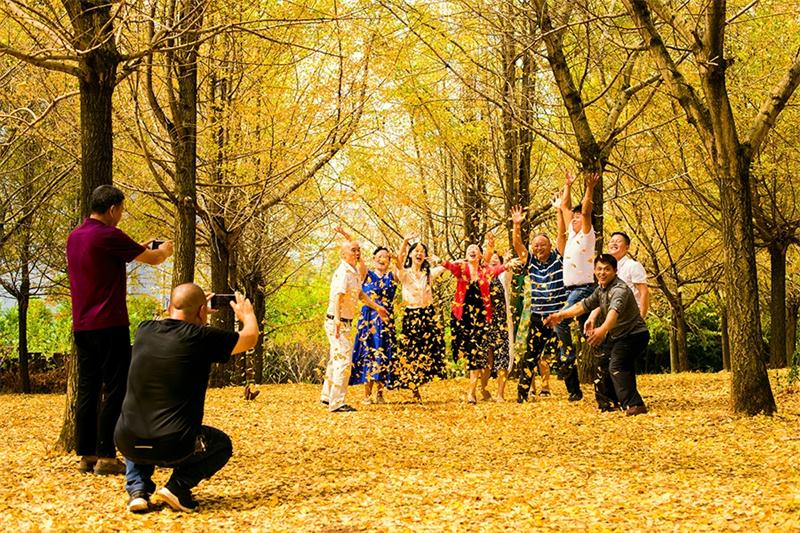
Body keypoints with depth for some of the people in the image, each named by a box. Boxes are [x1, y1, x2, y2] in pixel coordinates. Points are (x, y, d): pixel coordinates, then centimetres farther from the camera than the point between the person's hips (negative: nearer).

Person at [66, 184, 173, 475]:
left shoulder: (74, 237, 12)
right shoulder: (108, 236, -13)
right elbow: (153, 259, -4)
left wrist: (141, 248, 28)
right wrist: (164, 250, 18)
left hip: (82, 327, 8)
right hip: (109, 325, -8)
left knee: (87, 390, 10)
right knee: (115, 391, -4)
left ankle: (86, 455, 12)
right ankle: (106, 457, -5)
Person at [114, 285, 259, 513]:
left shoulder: (144, 330, 6)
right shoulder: (201, 337, -7)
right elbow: (250, 337, 9)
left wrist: (194, 313, 46)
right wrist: (247, 314, 30)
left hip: (127, 443, 4)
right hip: (173, 447, -4)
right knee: (222, 444, 26)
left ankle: (137, 489, 15)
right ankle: (178, 486, 3)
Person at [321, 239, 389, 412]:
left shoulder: (355, 271, 12)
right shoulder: (343, 272, -17)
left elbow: (360, 293, 27)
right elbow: (338, 297, -29)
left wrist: (377, 307, 30)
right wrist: (337, 321, -39)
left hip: (344, 323, 10)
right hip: (337, 322, -10)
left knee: (336, 359, 19)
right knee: (344, 360, -12)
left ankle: (327, 396, 32)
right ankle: (337, 403, -10)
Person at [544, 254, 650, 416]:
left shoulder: (619, 289, -27)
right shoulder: (601, 289, 3)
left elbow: (615, 311, -46)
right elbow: (584, 305, 13)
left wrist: (603, 330, -63)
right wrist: (561, 315, 5)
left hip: (634, 334, -10)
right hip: (618, 336, 10)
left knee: (617, 366, -25)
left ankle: (634, 405, -27)